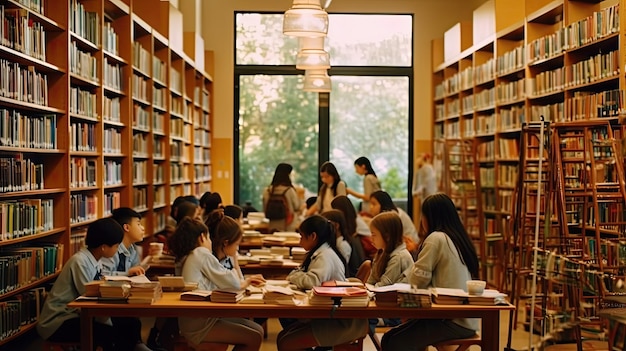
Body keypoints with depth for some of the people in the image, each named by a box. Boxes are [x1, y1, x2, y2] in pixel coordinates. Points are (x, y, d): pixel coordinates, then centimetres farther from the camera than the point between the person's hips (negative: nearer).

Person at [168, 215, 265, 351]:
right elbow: (233, 283, -10)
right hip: (198, 324, -10)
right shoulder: (202, 254, -13)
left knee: (257, 330, 9)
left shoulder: (194, 255, 16)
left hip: (202, 318, 10)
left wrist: (245, 282, 17)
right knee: (254, 338, -9)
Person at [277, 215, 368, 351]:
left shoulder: (326, 255, -17)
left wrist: (293, 276, -11)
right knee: (283, 336, 8)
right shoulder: (320, 252, 13)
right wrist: (296, 276, -7)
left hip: (338, 321, -10)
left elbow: (313, 281, -31)